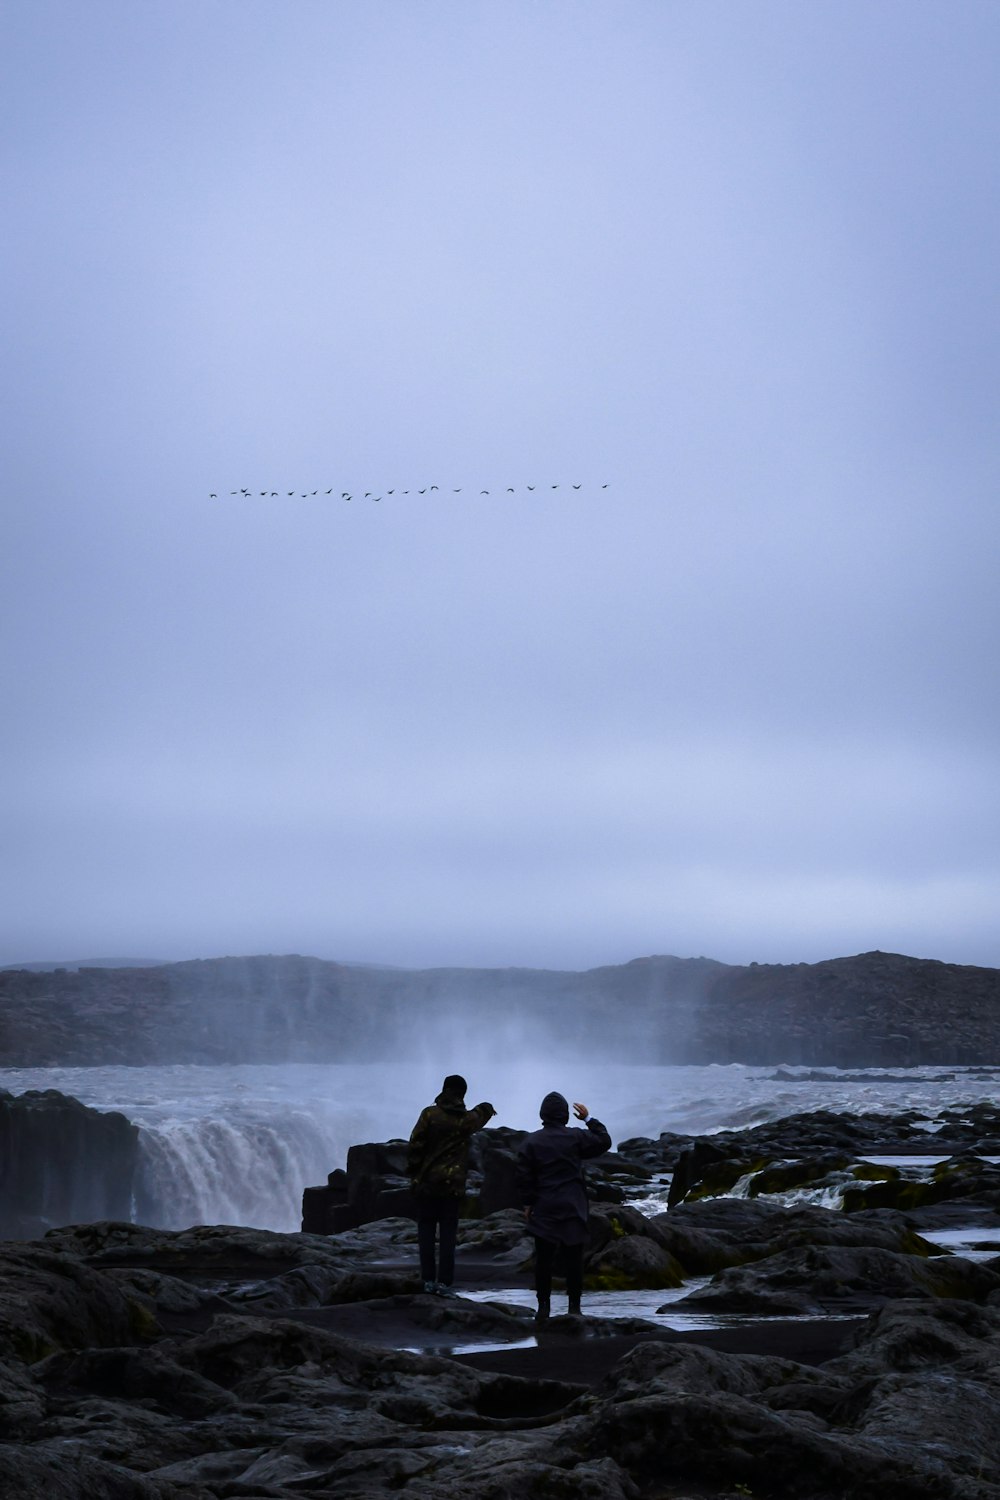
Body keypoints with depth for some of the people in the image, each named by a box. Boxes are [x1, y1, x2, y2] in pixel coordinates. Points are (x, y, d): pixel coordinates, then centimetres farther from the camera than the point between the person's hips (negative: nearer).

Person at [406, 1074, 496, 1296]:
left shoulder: (430, 1114, -6)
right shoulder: (468, 1119, 2)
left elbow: (416, 1144, -10)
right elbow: (482, 1112, 26)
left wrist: (412, 1171, 1)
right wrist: (487, 1108, 49)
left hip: (427, 1181, -1)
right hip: (453, 1184, 1)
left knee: (426, 1230, 7)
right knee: (448, 1233, 2)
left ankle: (428, 1279, 4)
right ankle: (444, 1282, -3)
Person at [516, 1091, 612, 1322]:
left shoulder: (532, 1141, -1)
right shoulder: (576, 1137, -5)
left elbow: (524, 1176, -1)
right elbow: (604, 1142, 7)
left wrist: (528, 1203, 8)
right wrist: (589, 1119, 13)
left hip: (544, 1209, 1)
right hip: (573, 1208, -1)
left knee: (543, 1259, 4)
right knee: (574, 1259, 4)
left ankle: (543, 1307, 4)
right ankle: (574, 1307, 6)